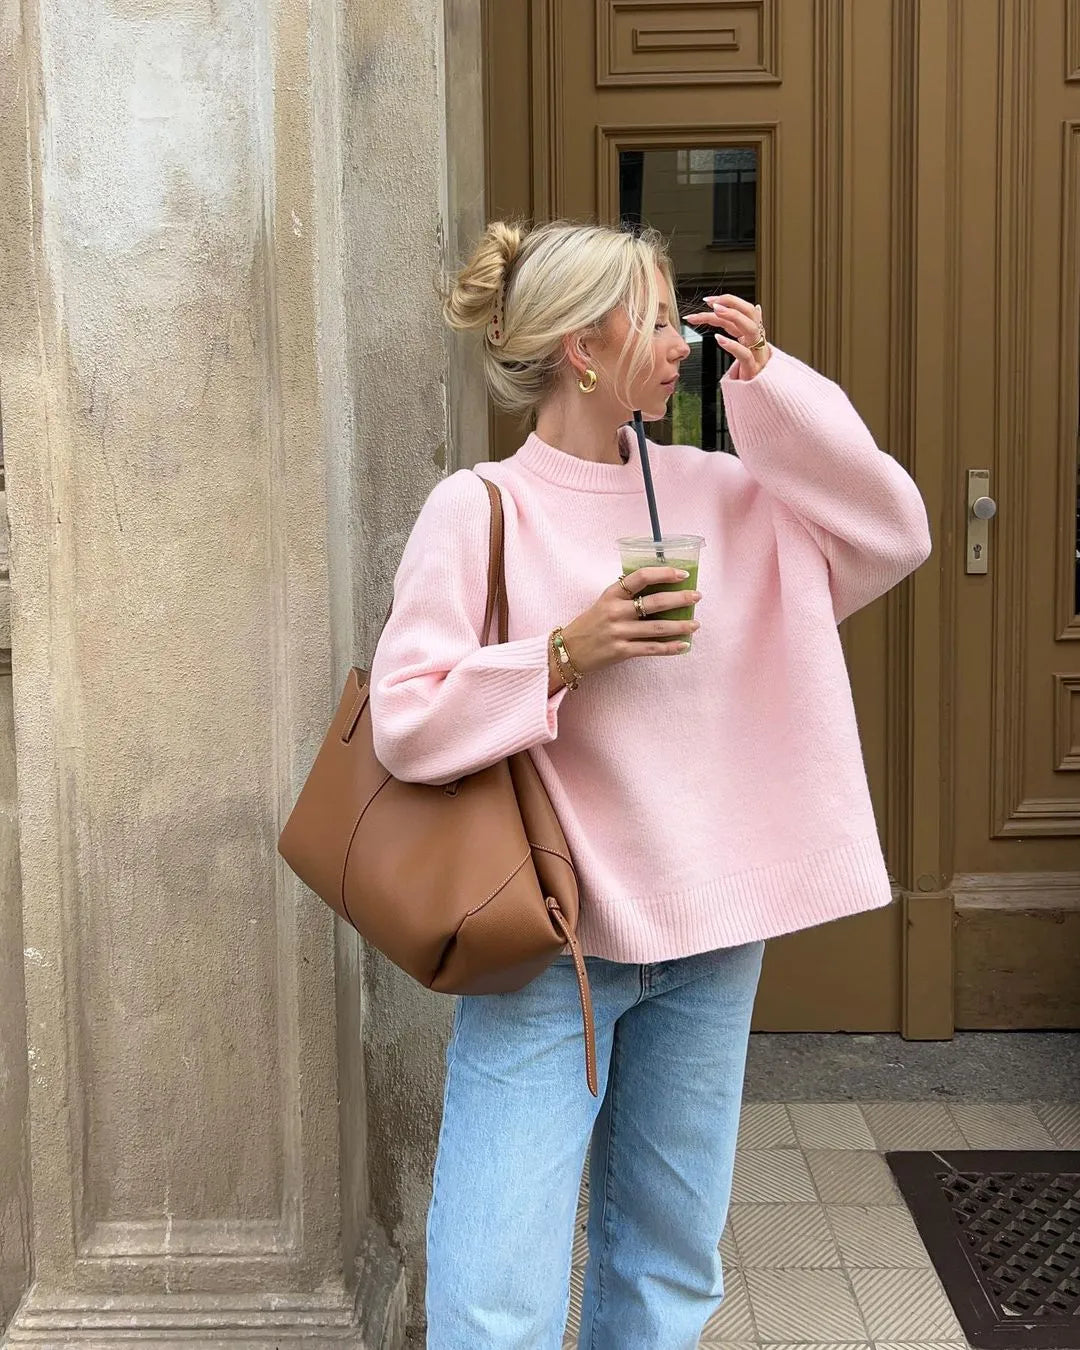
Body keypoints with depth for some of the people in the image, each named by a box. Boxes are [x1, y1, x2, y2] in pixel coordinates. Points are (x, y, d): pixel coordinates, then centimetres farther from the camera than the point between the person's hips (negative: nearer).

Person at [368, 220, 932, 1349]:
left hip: (708, 938, 5)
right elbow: (405, 725, -13)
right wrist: (570, 653, -21)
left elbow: (892, 536, 1)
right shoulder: (478, 511, -9)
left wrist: (770, 381, -3)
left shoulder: (714, 490, 6)